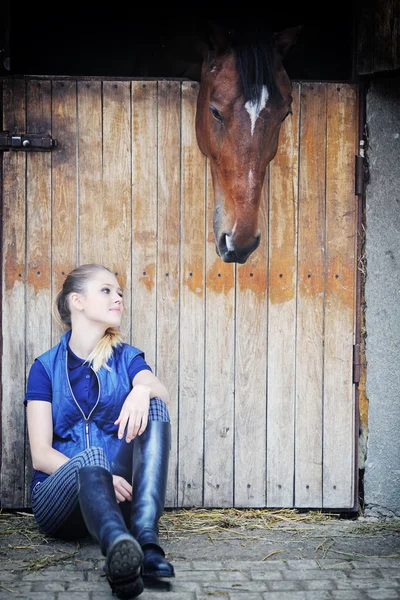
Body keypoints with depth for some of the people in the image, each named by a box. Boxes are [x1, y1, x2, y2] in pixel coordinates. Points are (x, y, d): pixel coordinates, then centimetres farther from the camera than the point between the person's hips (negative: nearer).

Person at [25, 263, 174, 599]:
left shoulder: (127, 357, 11)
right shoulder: (46, 367, 5)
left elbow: (163, 395, -12)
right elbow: (40, 454, -6)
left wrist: (144, 390, -37)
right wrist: (98, 477, -23)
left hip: (118, 492, 2)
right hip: (59, 494, -2)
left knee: (154, 407, -20)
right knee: (91, 456, -35)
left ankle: (146, 538, -40)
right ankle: (119, 547, -68)